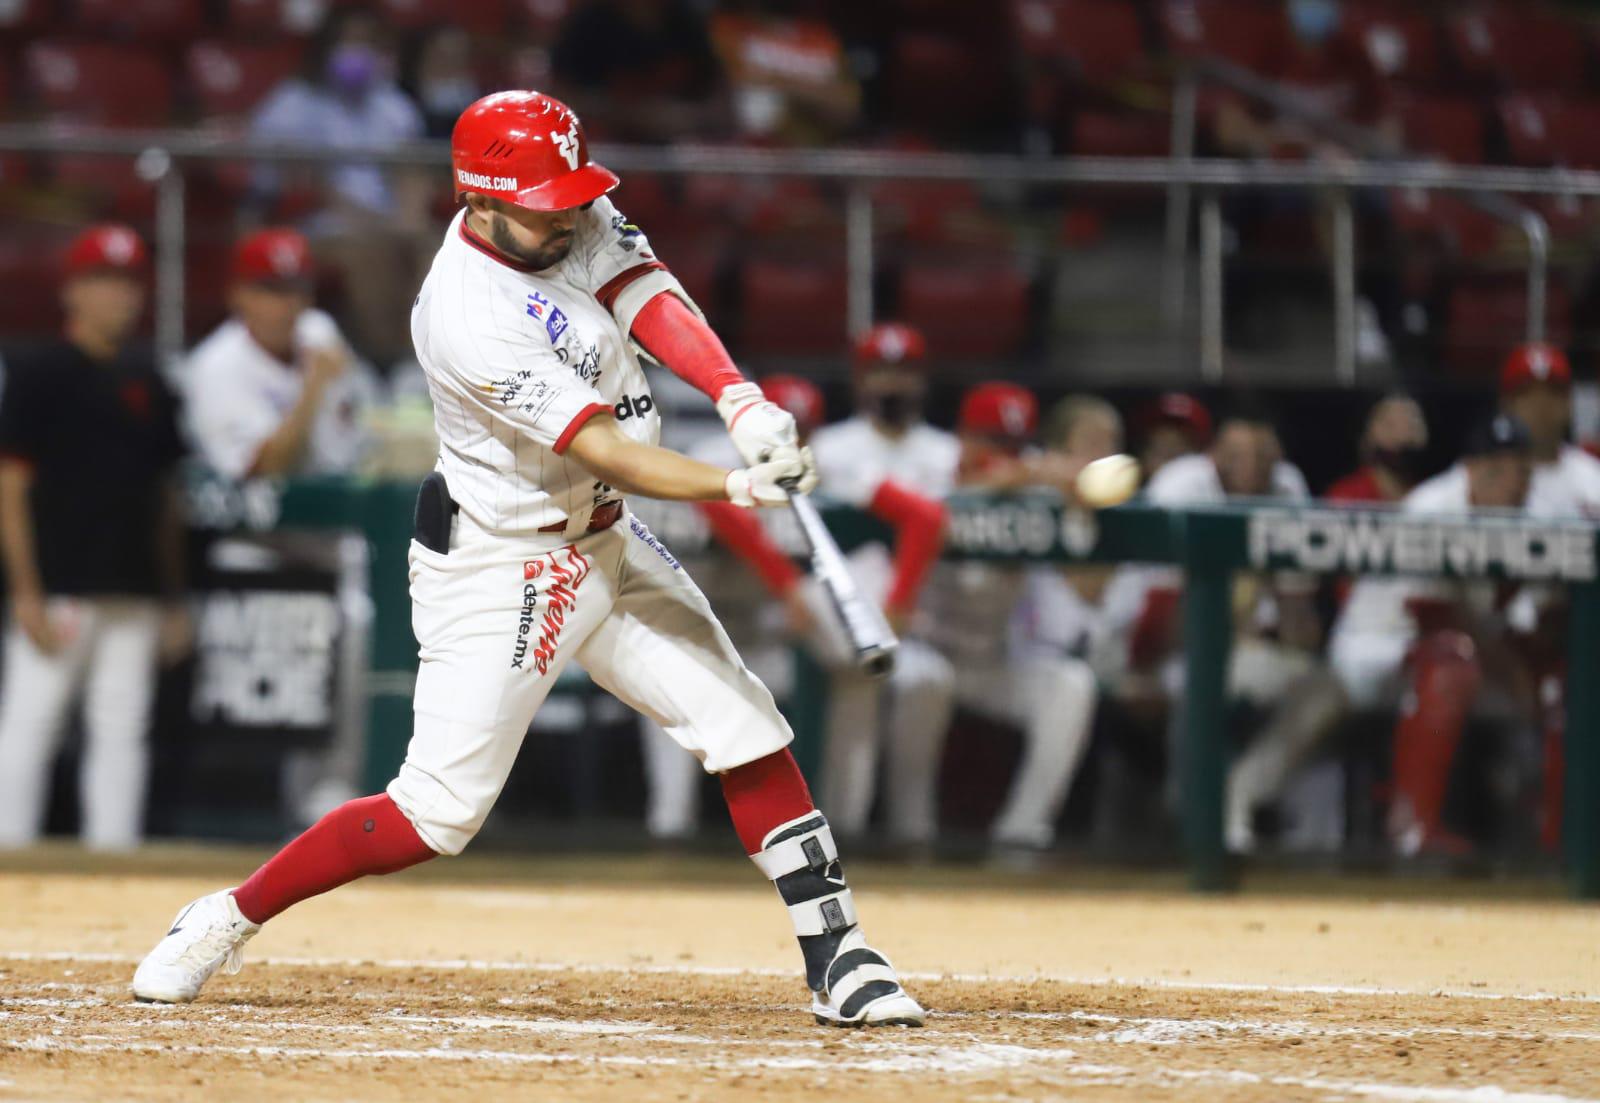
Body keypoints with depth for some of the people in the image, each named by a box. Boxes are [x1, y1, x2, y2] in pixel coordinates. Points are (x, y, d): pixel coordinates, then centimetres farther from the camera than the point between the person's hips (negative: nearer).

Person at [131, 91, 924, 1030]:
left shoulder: (572, 219, -5)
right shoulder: (469, 317, -28)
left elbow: (648, 296, -15)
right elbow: (606, 454, -30)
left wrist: (741, 399, -32)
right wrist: (736, 486, -40)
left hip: (602, 543, 8)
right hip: (497, 571, -8)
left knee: (747, 729, 1)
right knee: (438, 815, -6)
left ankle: (837, 958, 5)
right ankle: (229, 918, 11)